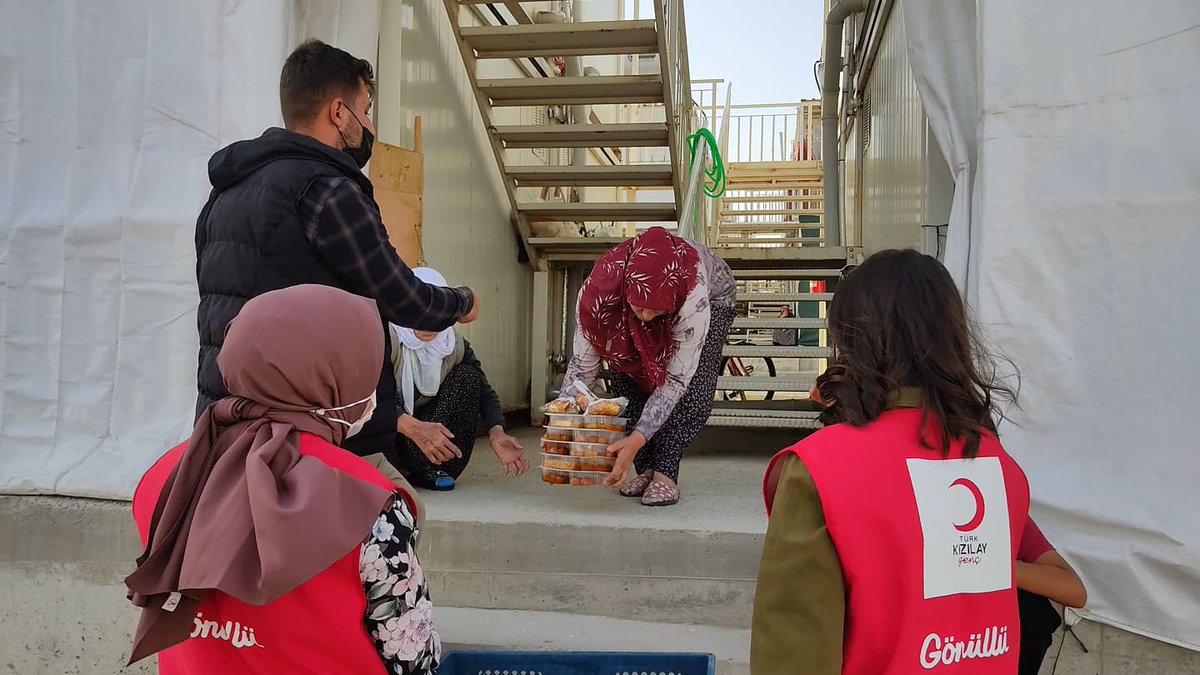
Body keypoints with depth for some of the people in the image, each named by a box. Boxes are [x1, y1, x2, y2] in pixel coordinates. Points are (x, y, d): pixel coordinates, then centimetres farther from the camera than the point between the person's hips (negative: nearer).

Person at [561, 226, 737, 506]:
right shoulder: (599, 289, -40)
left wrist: (638, 439, -50)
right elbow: (582, 364, -29)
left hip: (713, 295, -2)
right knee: (626, 380, -15)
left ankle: (665, 474, -13)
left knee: (693, 388, -23)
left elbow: (676, 379, -41)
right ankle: (646, 470, -1)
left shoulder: (694, 297, -47)